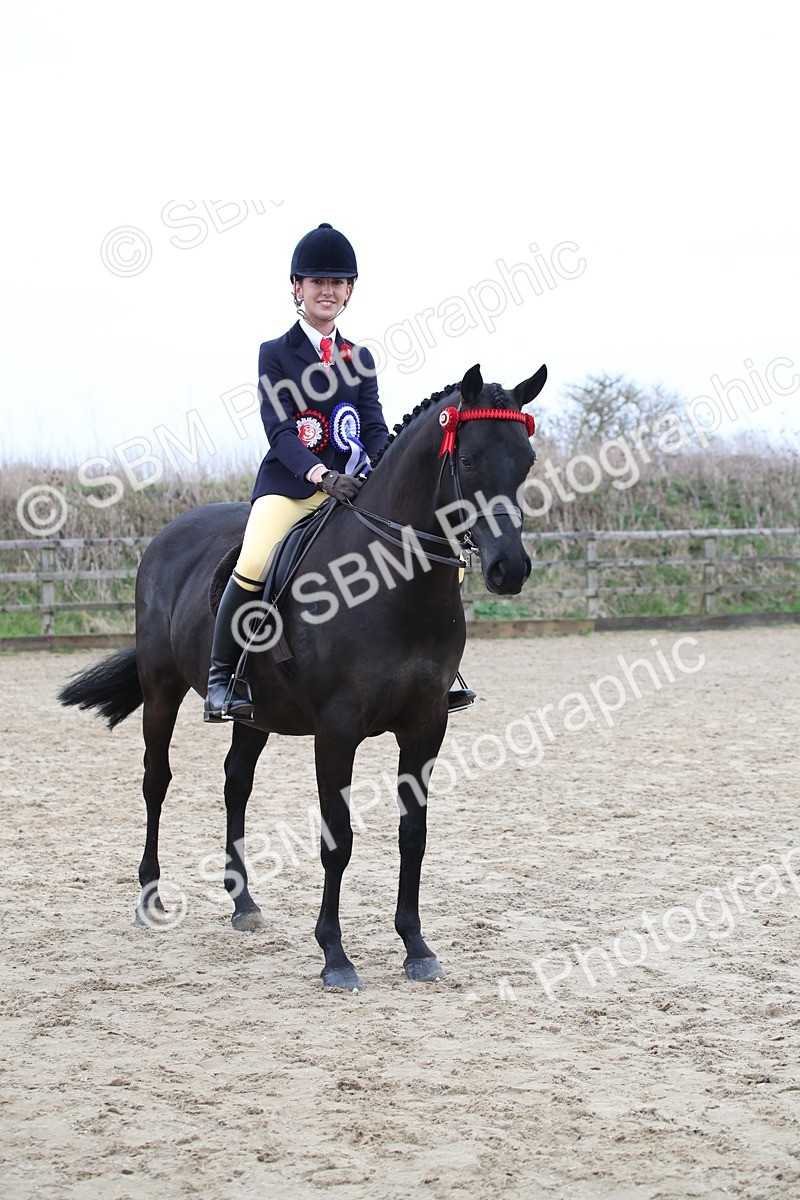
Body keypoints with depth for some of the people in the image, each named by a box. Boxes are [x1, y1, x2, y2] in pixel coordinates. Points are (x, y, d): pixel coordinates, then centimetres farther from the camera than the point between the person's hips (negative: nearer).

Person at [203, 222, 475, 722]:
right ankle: (222, 679, -19)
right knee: (254, 564, -32)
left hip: (349, 486, 5)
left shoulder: (359, 358, 16)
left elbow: (375, 428, 8)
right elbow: (279, 430, -10)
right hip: (288, 486, -4)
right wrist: (321, 475, -26)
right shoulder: (276, 354, 3)